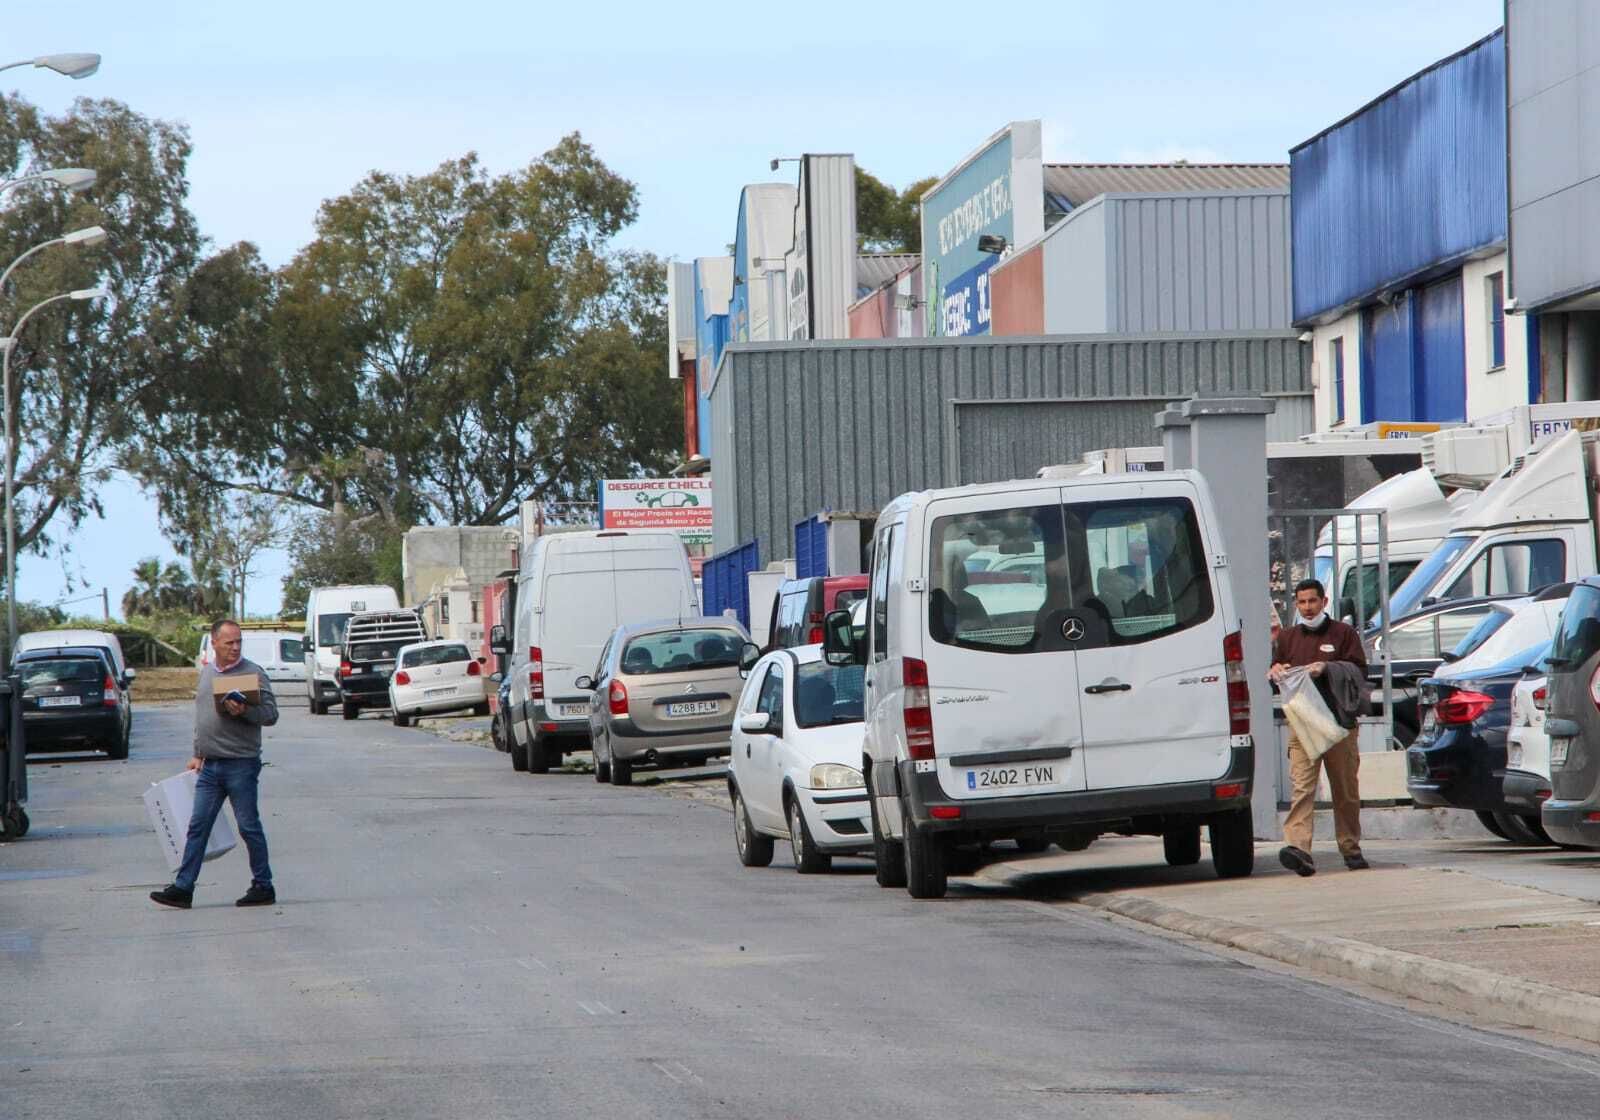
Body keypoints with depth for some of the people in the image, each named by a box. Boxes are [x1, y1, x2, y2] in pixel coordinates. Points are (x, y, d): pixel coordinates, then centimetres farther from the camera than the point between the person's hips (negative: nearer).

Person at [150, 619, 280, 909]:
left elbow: (271, 714, -12)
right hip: (210, 766, 6)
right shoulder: (206, 673, 14)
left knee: (249, 827, 0)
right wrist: (198, 754, 20)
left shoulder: (252, 674, -7)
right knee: (198, 827, 4)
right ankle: (183, 888, 5)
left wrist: (244, 711, -28)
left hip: (241, 765, -6)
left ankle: (263, 887, 11)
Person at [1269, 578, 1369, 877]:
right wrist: (1276, 671, -1)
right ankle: (1298, 848, -27)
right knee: (1301, 787, -14)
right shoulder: (1287, 637, 18)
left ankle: (1351, 848, 18)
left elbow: (1359, 672, 2)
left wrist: (1327, 668, -13)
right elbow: (1275, 671, 23)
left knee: (1346, 791, 6)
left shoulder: (1343, 633, 9)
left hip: (1340, 722, -1)